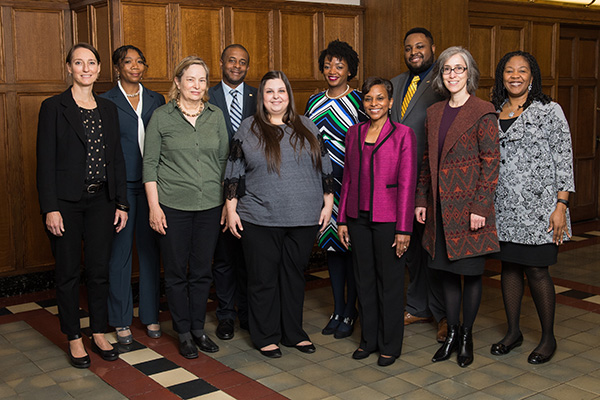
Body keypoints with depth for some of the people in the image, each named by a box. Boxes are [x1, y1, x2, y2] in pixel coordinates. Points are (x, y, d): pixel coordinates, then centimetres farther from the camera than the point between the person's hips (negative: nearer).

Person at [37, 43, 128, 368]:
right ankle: (74, 338, 20)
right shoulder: (54, 107, -4)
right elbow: (45, 161, -8)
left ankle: (99, 333, 25)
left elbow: (117, 158, 11)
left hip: (101, 200, 4)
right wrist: (50, 208, -14)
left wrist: (121, 203, 6)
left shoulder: (108, 109, 9)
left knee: (100, 270, 10)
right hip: (66, 202, -4)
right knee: (68, 272, 6)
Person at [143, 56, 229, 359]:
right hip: (173, 206, -2)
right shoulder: (161, 117, -2)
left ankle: (198, 328, 26)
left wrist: (228, 202, 7)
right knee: (176, 272, 6)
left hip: (209, 205, 3)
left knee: (202, 270, 11)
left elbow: (224, 160, 11)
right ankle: (183, 332, 20)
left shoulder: (216, 116, 7)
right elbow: (149, 164, -2)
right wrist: (154, 206, -8)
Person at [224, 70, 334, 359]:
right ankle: (266, 337, 19)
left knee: (294, 275, 12)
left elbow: (324, 167, 12)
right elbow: (234, 172, 4)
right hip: (260, 219, -2)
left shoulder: (307, 127, 9)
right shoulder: (248, 128, 3)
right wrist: (231, 210, -1)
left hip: (304, 218, 2)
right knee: (263, 278, 4)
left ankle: (293, 332, 26)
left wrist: (328, 203, 6)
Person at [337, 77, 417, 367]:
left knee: (390, 282, 5)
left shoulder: (403, 134, -5)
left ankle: (390, 345, 20)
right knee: (364, 280, 12)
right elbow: (348, 179, 12)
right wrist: (342, 219, 9)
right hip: (358, 217, 5)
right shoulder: (354, 133, 9)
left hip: (387, 218, -4)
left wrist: (403, 228, -12)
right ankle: (368, 340, 27)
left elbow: (407, 183, -8)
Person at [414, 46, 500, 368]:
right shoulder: (434, 112, 11)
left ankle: (466, 336, 19)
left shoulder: (483, 112, -8)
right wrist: (421, 199, 10)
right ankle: (452, 333, 24)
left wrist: (480, 207, -16)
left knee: (471, 271, 4)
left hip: (468, 204, -6)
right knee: (447, 270, 11)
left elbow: (491, 161, -11)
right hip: (441, 205, 6)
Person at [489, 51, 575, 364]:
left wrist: (561, 205, -13)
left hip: (537, 207, -4)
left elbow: (564, 160, -6)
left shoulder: (549, 111, -3)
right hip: (503, 207, 5)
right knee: (509, 266, 10)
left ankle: (548, 338, 16)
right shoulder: (494, 113, 10)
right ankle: (513, 331, 25)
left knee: (536, 270, -1)